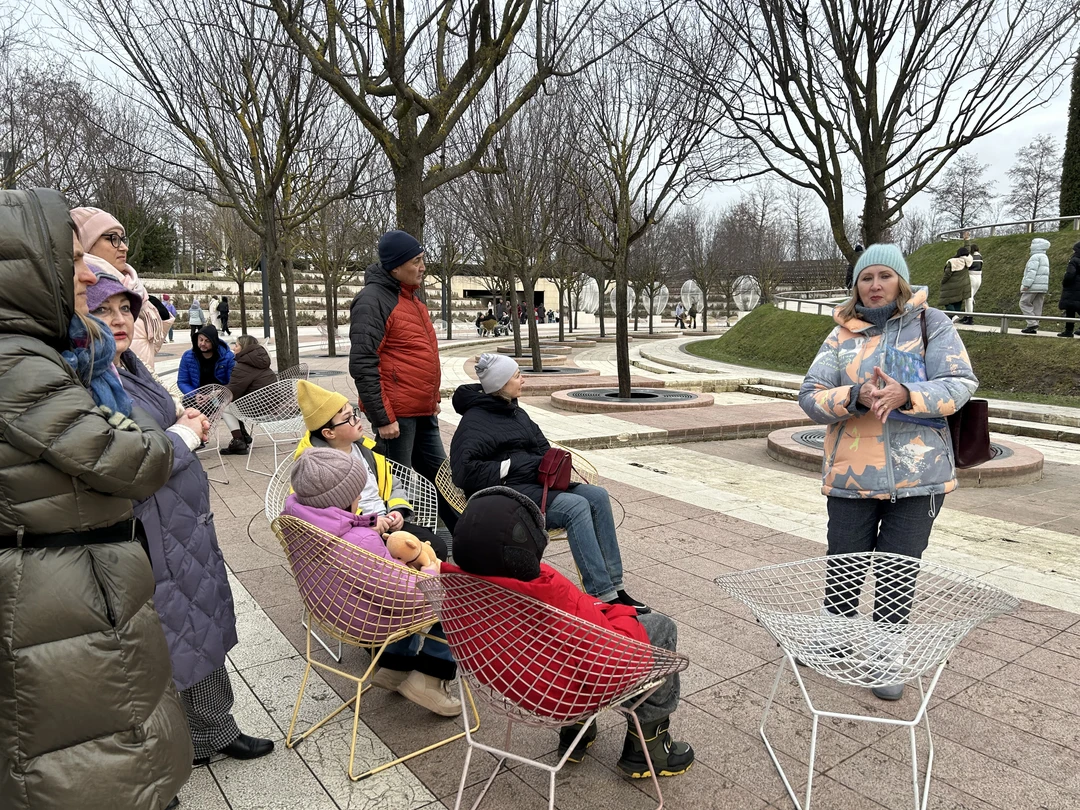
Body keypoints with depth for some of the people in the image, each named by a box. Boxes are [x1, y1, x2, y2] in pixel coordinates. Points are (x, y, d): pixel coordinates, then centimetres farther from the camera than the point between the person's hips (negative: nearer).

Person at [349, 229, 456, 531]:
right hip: (396, 415, -9)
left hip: (424, 412, 9)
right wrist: (382, 418, -20)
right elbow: (362, 365, -19)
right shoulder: (373, 299, -15)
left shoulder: (411, 295, 14)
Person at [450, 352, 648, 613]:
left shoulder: (517, 413, 21)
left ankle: (613, 587, -13)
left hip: (534, 483, 9)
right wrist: (506, 469, -17)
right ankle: (602, 597, -25)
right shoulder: (475, 421, -6)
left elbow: (543, 449, 26)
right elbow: (463, 471, -18)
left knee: (597, 496, -12)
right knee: (576, 506, -27)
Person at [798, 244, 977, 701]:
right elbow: (810, 396, -4)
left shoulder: (931, 324, 0)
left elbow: (961, 384, -9)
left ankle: (885, 658, 30)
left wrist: (904, 395, -26)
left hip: (918, 474, -1)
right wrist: (856, 396, -23)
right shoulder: (842, 335, 3)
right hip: (852, 474, 1)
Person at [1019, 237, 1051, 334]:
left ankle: (1032, 323, -12)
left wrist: (1026, 284, -23)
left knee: (1024, 303, -4)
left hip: (1034, 286, -9)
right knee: (1037, 307, 8)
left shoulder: (1035, 257, -10)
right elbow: (1046, 273, 23)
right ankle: (1033, 328, 9)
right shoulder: (1045, 257, 21)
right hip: (1042, 286, 9)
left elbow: (1032, 272, -20)